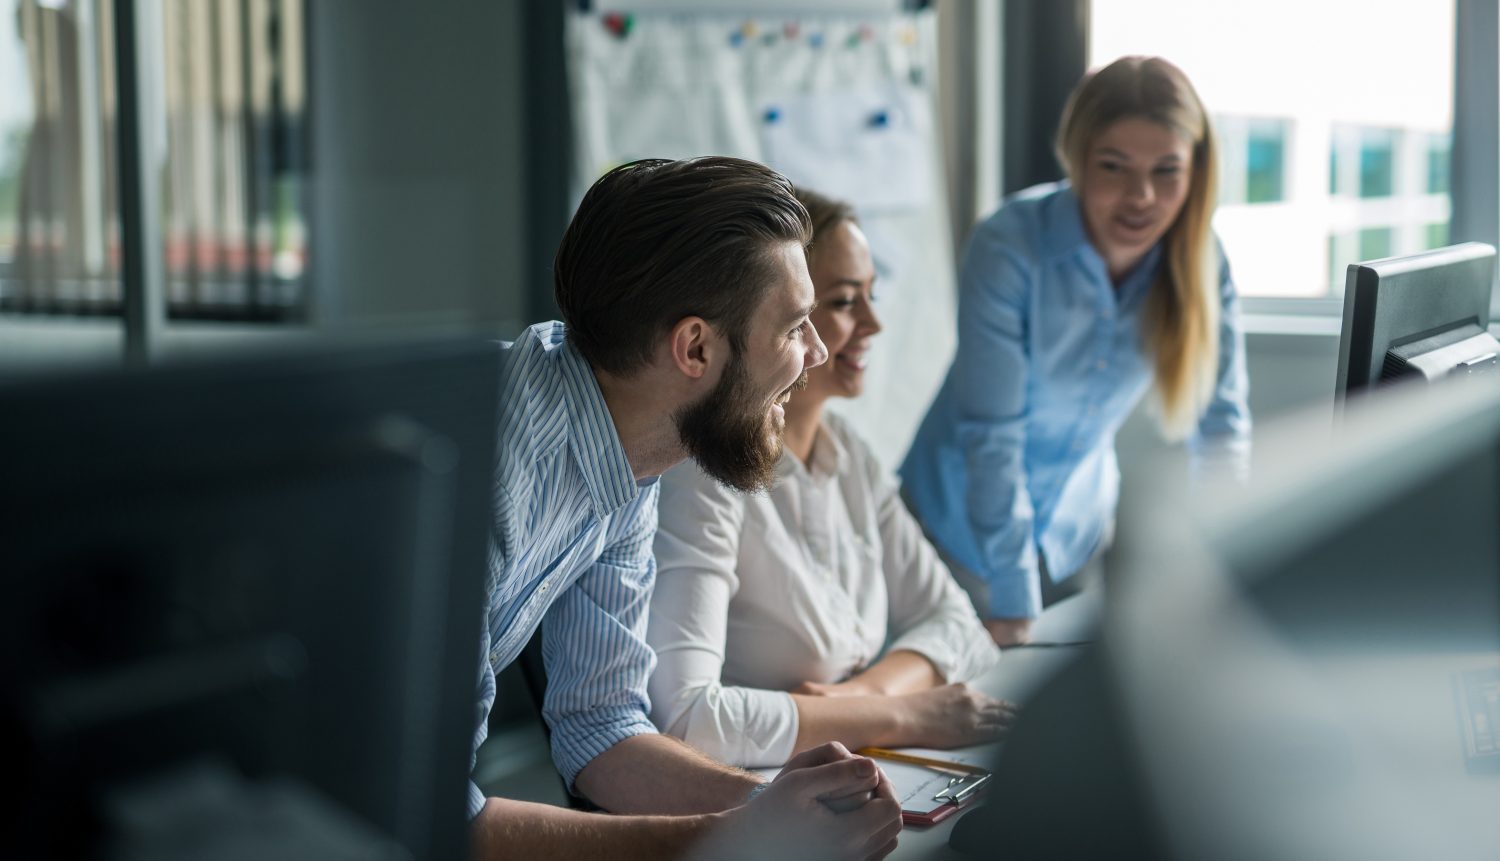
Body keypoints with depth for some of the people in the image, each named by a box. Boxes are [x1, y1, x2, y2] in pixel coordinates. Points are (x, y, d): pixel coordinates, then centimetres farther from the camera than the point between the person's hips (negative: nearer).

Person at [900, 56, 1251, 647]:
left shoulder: (1199, 261, -13)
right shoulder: (1009, 248, -27)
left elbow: (1221, 424, -5)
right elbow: (991, 433, -26)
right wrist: (1014, 605, -25)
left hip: (1080, 523, 4)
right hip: (968, 521, -4)